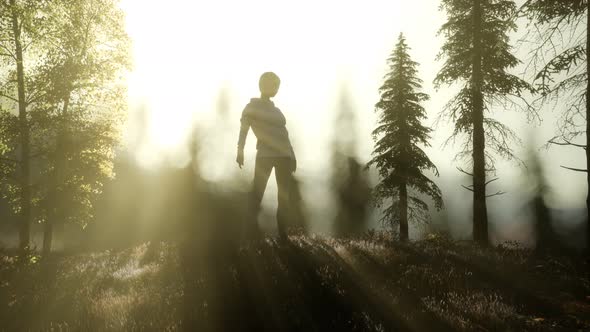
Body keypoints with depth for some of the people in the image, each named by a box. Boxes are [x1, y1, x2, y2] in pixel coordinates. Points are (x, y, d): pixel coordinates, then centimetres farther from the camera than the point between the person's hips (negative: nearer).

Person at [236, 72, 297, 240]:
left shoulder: (276, 110, 25)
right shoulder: (252, 107, 7)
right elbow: (243, 130, -4)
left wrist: (292, 156, 17)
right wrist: (240, 151, -16)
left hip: (284, 155, 6)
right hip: (264, 155, -6)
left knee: (285, 196, 3)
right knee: (257, 192, -10)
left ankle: (283, 233, 7)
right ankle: (251, 230, -8)